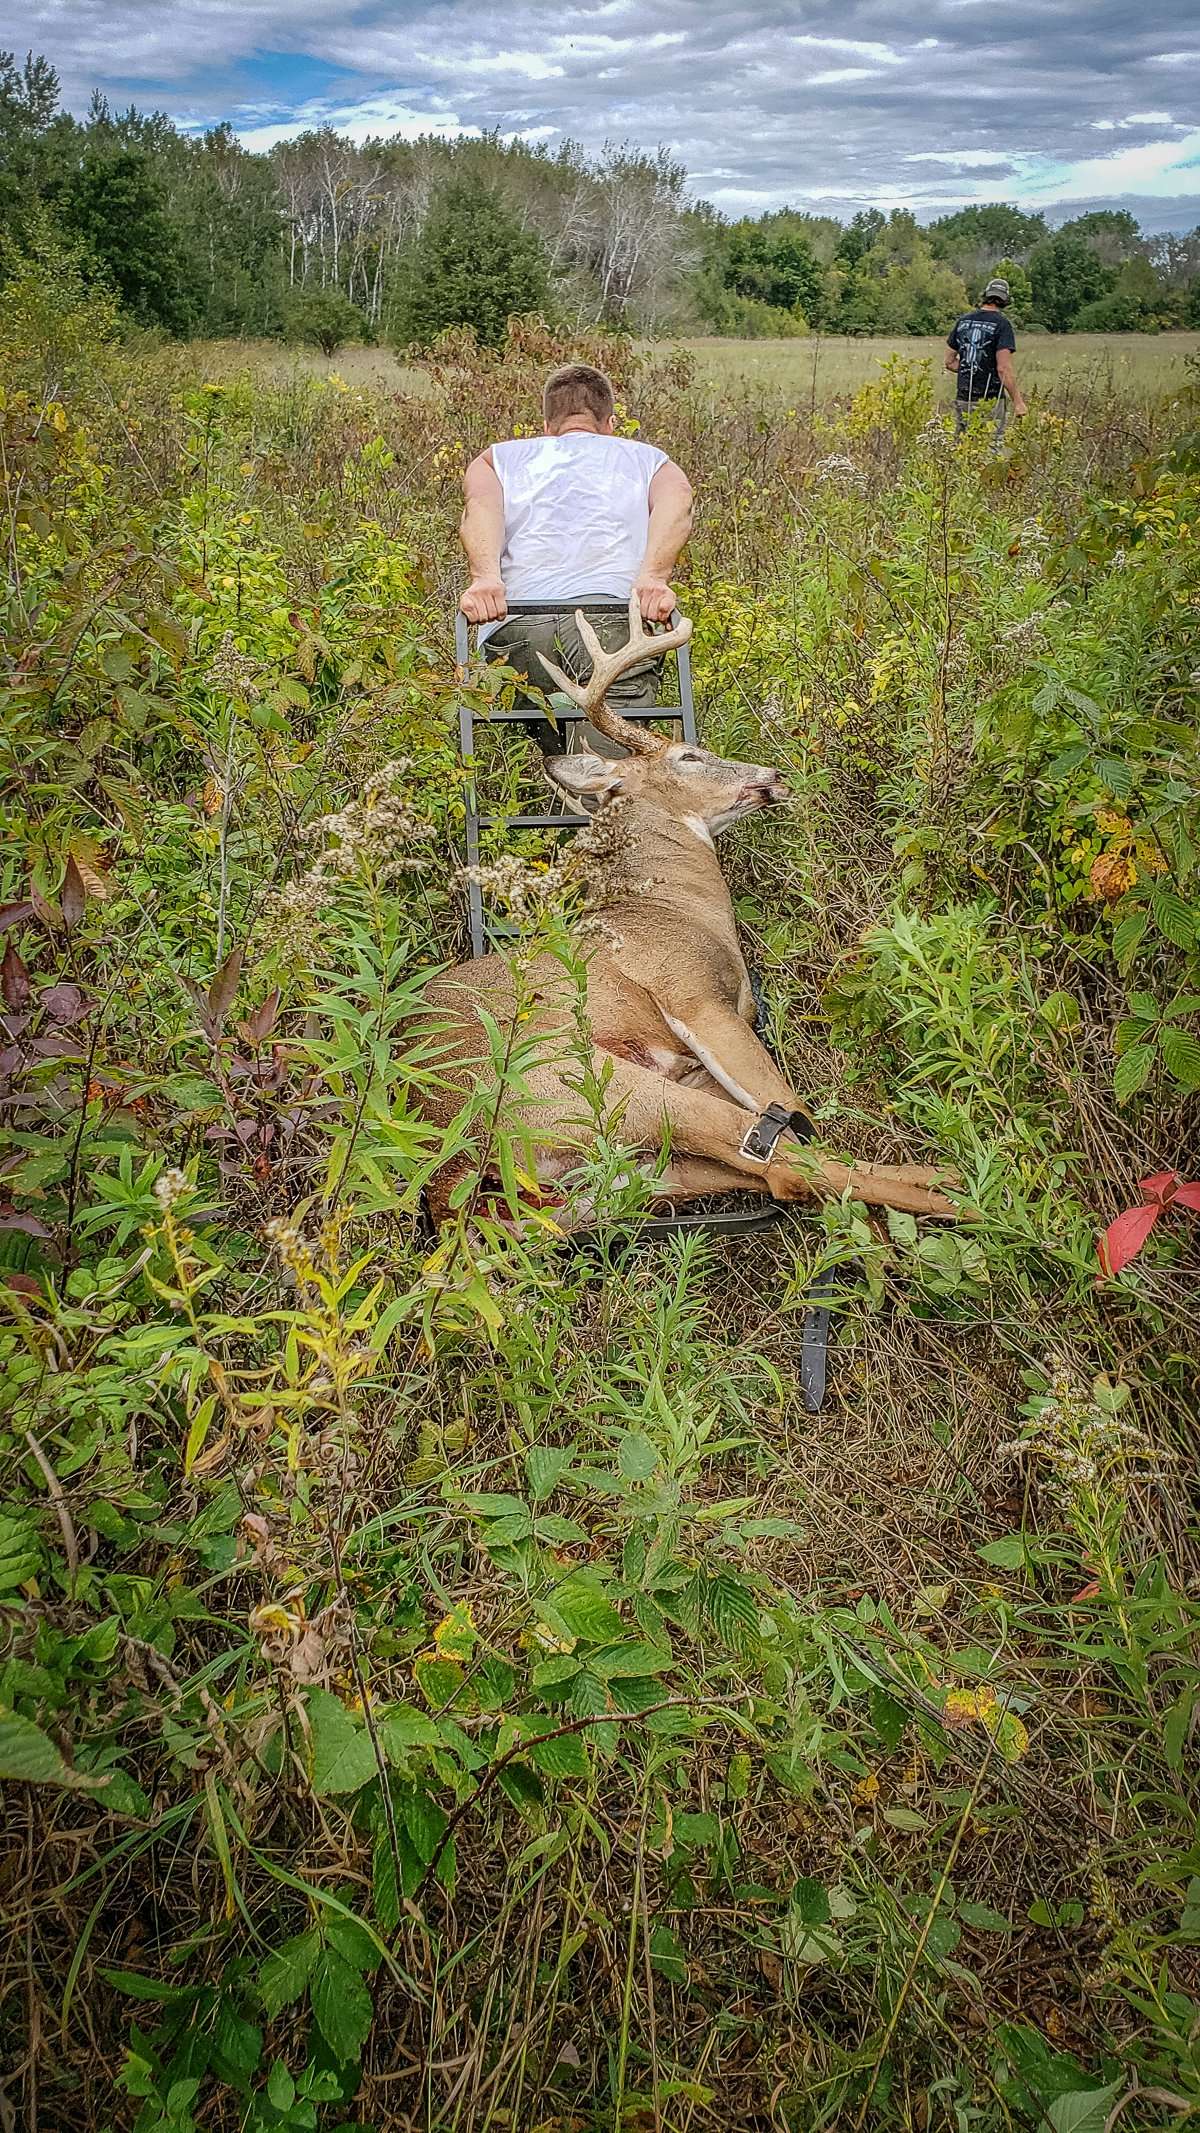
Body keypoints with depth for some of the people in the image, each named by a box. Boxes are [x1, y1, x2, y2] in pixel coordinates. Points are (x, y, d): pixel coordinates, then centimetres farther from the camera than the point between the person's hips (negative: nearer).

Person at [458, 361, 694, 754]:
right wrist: (653, 576, -9)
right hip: (615, 615, -2)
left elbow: (480, 506, 8)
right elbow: (676, 503, 7)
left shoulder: (499, 458, 33)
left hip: (514, 624, 2)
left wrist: (485, 577, -9)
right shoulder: (648, 458, 32)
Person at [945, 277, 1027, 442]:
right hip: (991, 400, -5)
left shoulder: (963, 320, 7)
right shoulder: (1002, 324, -9)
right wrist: (1017, 401, -10)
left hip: (963, 398, 5)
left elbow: (949, 362, 11)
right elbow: (1003, 368, -16)